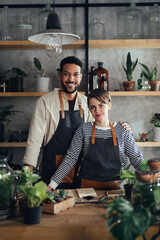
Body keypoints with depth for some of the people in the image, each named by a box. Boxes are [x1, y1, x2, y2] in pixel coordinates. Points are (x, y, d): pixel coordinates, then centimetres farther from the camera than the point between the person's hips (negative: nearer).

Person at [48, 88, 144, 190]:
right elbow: (71, 158, 1)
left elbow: (137, 159, 6)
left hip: (114, 187, 0)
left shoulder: (122, 130, 4)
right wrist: (52, 184, -6)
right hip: (87, 186, 0)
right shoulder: (84, 129, 3)